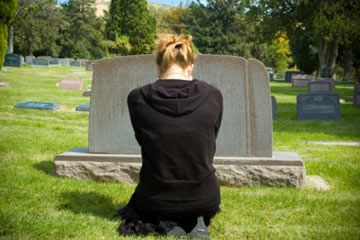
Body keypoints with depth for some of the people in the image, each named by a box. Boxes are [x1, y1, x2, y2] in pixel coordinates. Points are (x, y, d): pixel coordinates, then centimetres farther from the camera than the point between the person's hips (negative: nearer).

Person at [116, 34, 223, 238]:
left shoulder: (138, 98, -13)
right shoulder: (213, 95, -11)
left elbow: (144, 142, 2)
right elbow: (209, 147, 2)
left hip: (156, 200, 0)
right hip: (204, 199, 1)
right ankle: (197, 222, 5)